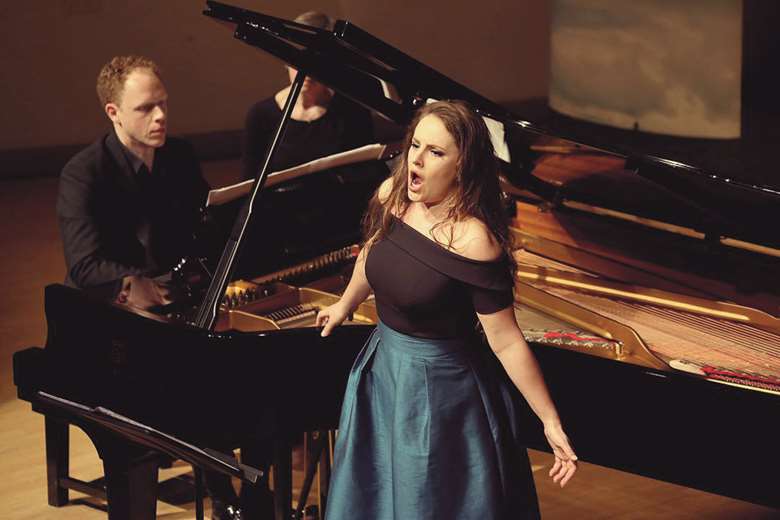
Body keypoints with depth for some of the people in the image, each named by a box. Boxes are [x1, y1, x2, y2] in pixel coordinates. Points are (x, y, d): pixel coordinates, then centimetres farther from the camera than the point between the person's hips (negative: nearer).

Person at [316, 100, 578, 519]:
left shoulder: (475, 242, -29)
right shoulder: (391, 195, -9)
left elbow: (505, 341, -23)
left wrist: (551, 423, -21)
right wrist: (345, 305, 31)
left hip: (441, 390, -7)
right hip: (383, 371, 7)